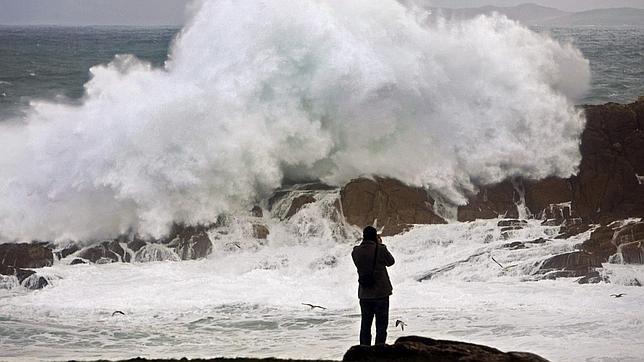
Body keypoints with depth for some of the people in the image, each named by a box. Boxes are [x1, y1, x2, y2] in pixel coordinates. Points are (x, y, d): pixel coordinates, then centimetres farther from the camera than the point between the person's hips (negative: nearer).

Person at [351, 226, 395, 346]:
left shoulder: (356, 251, -4)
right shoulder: (380, 249, -14)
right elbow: (391, 261, 2)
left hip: (364, 294, 4)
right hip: (381, 292, -4)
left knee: (365, 323, 13)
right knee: (381, 323, 5)